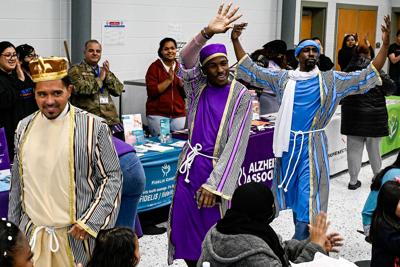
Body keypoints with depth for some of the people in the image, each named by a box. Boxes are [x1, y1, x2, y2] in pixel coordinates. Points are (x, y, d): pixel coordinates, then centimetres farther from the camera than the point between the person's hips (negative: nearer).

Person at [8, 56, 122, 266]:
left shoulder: (93, 127, -10)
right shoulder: (24, 128, 4)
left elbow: (113, 176, -6)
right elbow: (17, 182, 12)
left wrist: (91, 222, -12)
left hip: (76, 234, -3)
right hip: (30, 234, 4)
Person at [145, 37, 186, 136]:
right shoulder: (154, 67, 0)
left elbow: (187, 94, 9)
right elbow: (151, 92, -9)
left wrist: (181, 81, -8)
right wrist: (169, 80, -15)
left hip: (179, 115, 3)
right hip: (157, 115, -3)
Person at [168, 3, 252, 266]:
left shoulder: (241, 95, -8)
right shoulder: (197, 86, 3)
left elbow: (236, 143, -13)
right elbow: (186, 59, -17)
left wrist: (214, 184, -19)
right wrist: (208, 32, -36)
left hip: (218, 170, -4)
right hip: (191, 167, 4)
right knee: (185, 230, 9)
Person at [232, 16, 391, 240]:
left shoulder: (331, 80, 2)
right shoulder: (283, 78, 6)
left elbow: (368, 74, -2)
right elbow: (251, 70, 8)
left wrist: (385, 44, -12)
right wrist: (235, 41, -1)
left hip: (313, 144, -2)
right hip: (289, 142, 3)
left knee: (308, 192, -5)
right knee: (293, 190, 14)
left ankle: (300, 242, 2)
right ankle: (301, 234, 31)